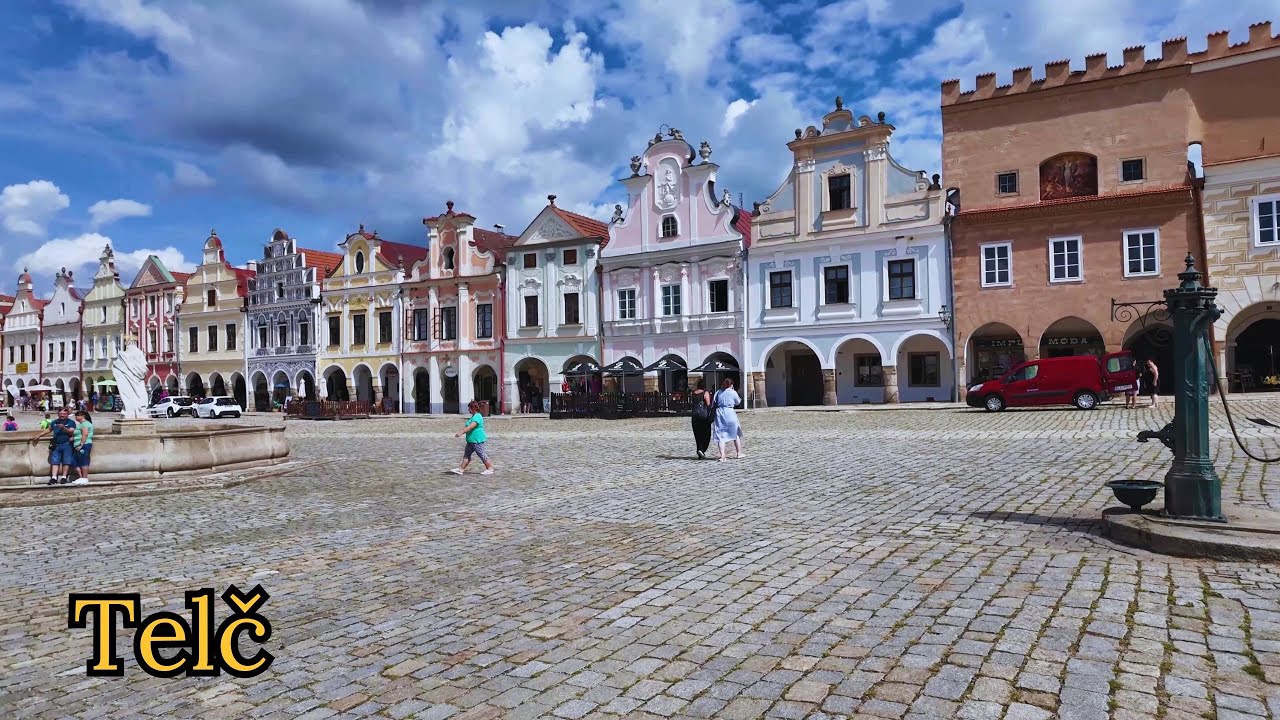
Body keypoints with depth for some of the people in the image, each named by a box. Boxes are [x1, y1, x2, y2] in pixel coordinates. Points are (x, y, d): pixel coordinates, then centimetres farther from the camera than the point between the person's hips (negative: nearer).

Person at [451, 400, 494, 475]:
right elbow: (466, 426, 20)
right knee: (467, 454, 12)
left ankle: (490, 469, 4)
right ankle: (461, 469, 17)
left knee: (482, 454, -4)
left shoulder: (477, 417, -17)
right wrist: (459, 432, 10)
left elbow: (470, 427, -26)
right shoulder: (473, 416, 17)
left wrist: (461, 432, -28)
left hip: (477, 440, -11)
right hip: (471, 440, 11)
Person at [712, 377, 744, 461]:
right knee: (736, 433, 15)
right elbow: (737, 402, 11)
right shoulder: (733, 392, -3)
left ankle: (722, 456, -6)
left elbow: (713, 403, 6)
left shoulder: (718, 392, 7)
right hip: (729, 413, -3)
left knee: (721, 435, 3)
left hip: (719, 413, 3)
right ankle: (739, 453, 23)